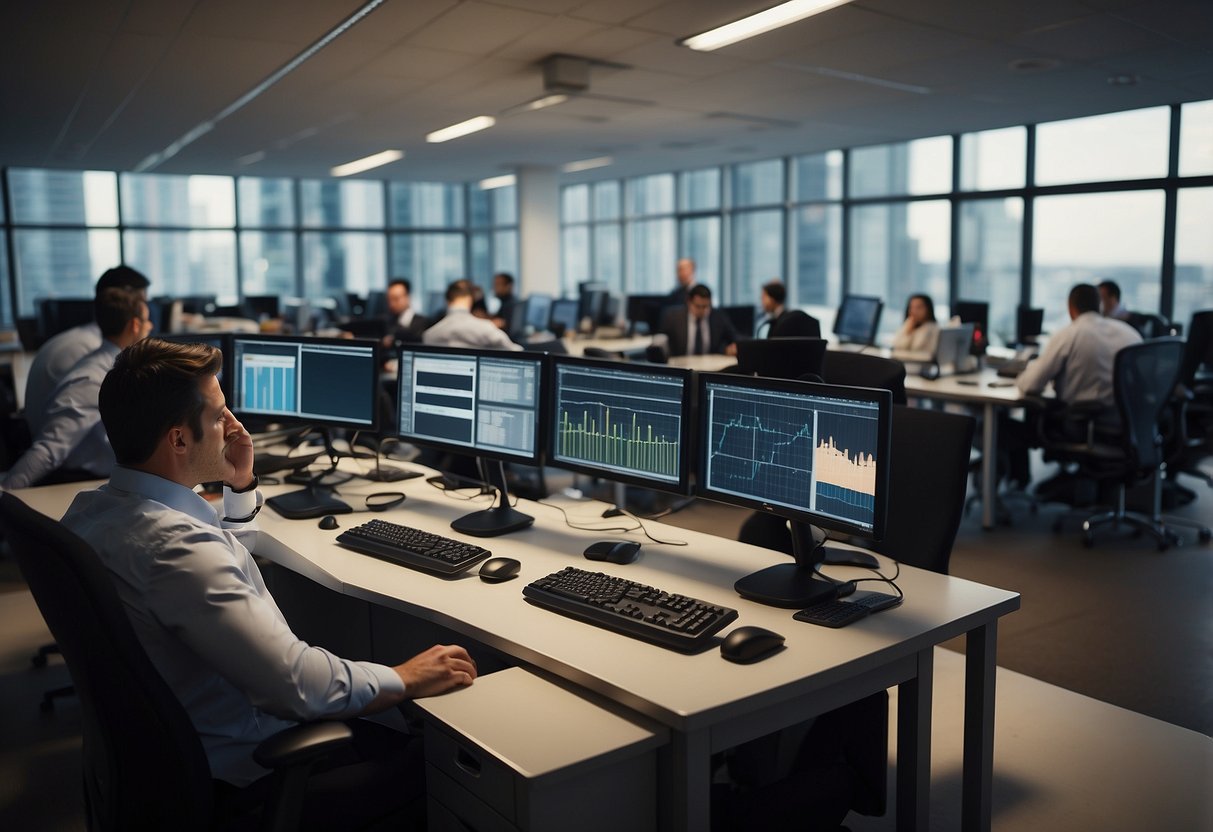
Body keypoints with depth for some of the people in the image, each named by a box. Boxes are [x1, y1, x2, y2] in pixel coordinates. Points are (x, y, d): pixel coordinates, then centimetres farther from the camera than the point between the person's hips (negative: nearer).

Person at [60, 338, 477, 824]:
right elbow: (298, 683, -32)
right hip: (238, 770, -10)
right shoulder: (176, 545, -33)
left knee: (388, 730, 18)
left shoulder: (91, 510, -1)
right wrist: (407, 679, -17)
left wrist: (240, 486, 4)